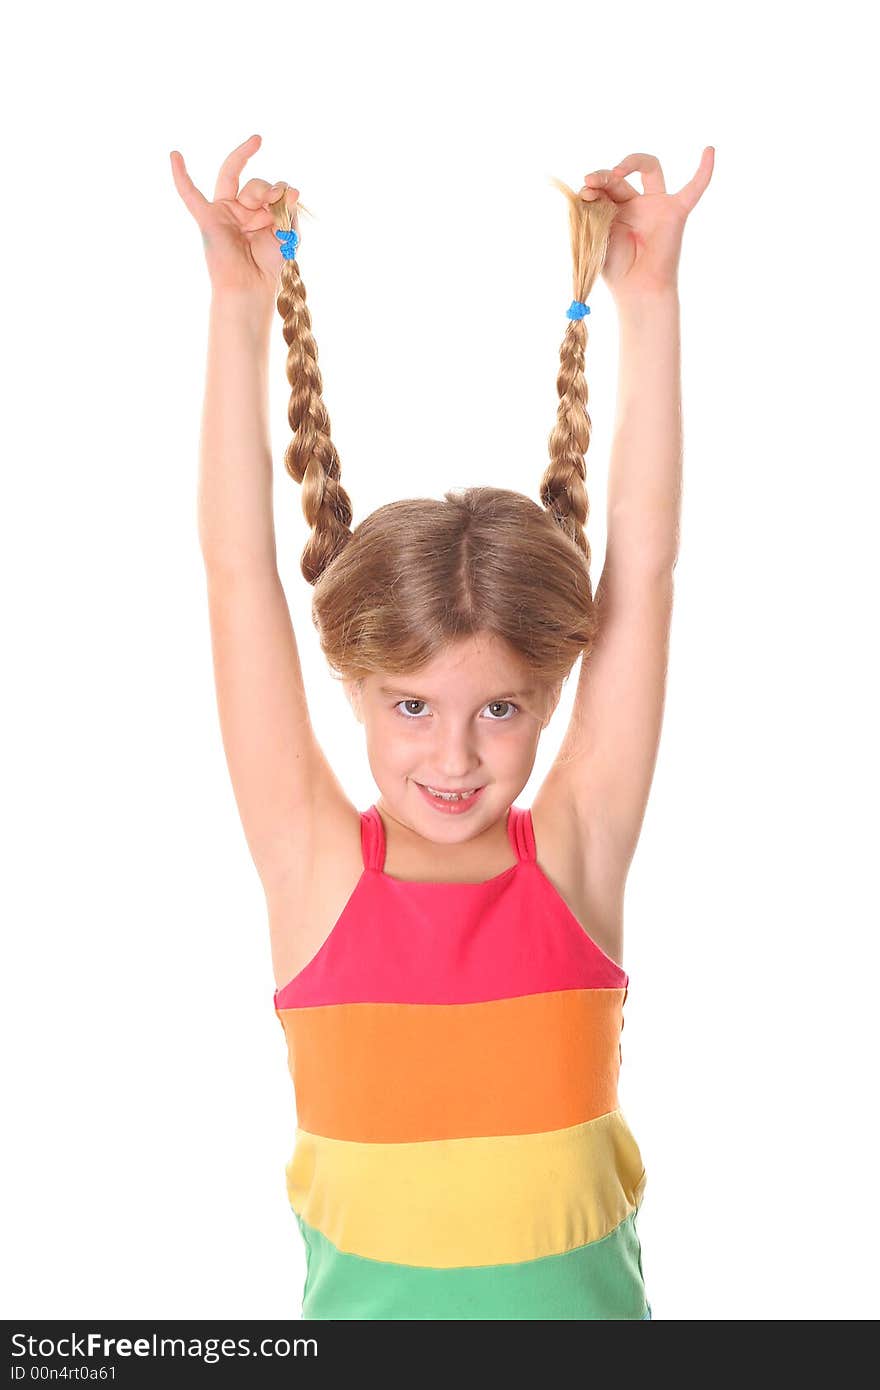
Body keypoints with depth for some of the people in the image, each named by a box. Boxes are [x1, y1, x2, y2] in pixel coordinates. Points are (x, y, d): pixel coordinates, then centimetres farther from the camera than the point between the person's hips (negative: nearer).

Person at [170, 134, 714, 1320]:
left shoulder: (574, 854, -9)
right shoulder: (317, 866, -10)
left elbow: (642, 570, -12)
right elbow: (239, 575, -14)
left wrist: (648, 299, -14)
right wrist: (242, 307, -16)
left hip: (577, 1290, 0)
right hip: (368, 1296, 0)